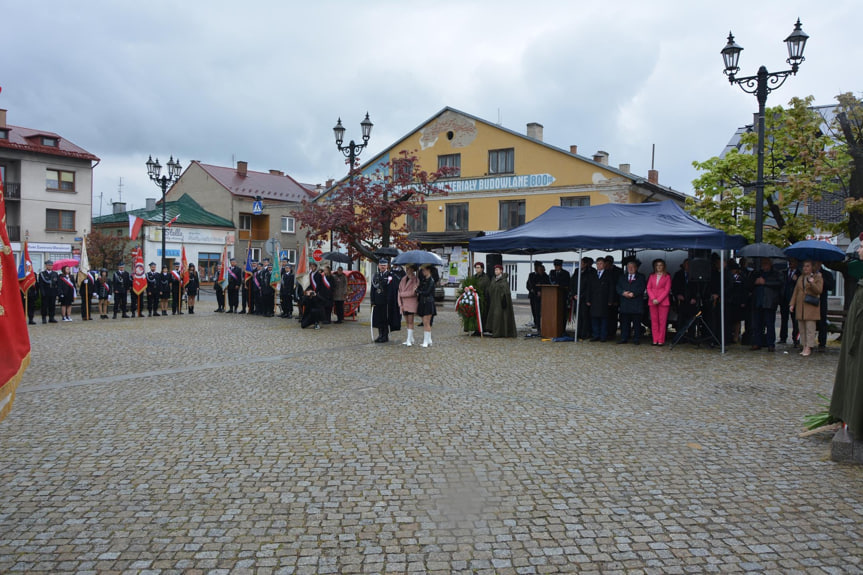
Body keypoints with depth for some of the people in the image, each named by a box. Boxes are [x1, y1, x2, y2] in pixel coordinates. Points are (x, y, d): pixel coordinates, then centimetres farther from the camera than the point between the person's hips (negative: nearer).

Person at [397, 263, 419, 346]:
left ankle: (409, 340, -5)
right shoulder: (403, 279, 12)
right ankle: (411, 339, 17)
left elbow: (413, 293, -12)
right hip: (404, 303, 6)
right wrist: (400, 304, 2)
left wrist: (402, 294, -4)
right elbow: (399, 291, 10)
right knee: (407, 322, 9)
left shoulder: (415, 279, -5)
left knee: (410, 322, -6)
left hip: (412, 303, -6)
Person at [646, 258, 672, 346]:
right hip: (652, 302, 3)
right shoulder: (652, 276, 14)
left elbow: (667, 290, -3)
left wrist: (658, 300, -11)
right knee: (654, 321, 3)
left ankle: (661, 340, -1)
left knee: (662, 321, -4)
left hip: (663, 302, -3)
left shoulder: (667, 276, 3)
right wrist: (653, 299, -8)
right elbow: (648, 288, 8)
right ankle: (655, 340, 6)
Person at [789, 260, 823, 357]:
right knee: (801, 328, 5)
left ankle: (808, 347, -8)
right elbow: (795, 291, 18)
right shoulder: (800, 277, 18)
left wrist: (812, 283, -28)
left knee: (810, 328, -8)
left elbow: (819, 291, -11)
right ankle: (804, 347, 10)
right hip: (800, 307, 6)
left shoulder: (818, 277, 1)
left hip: (811, 307, -6)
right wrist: (792, 304, 10)